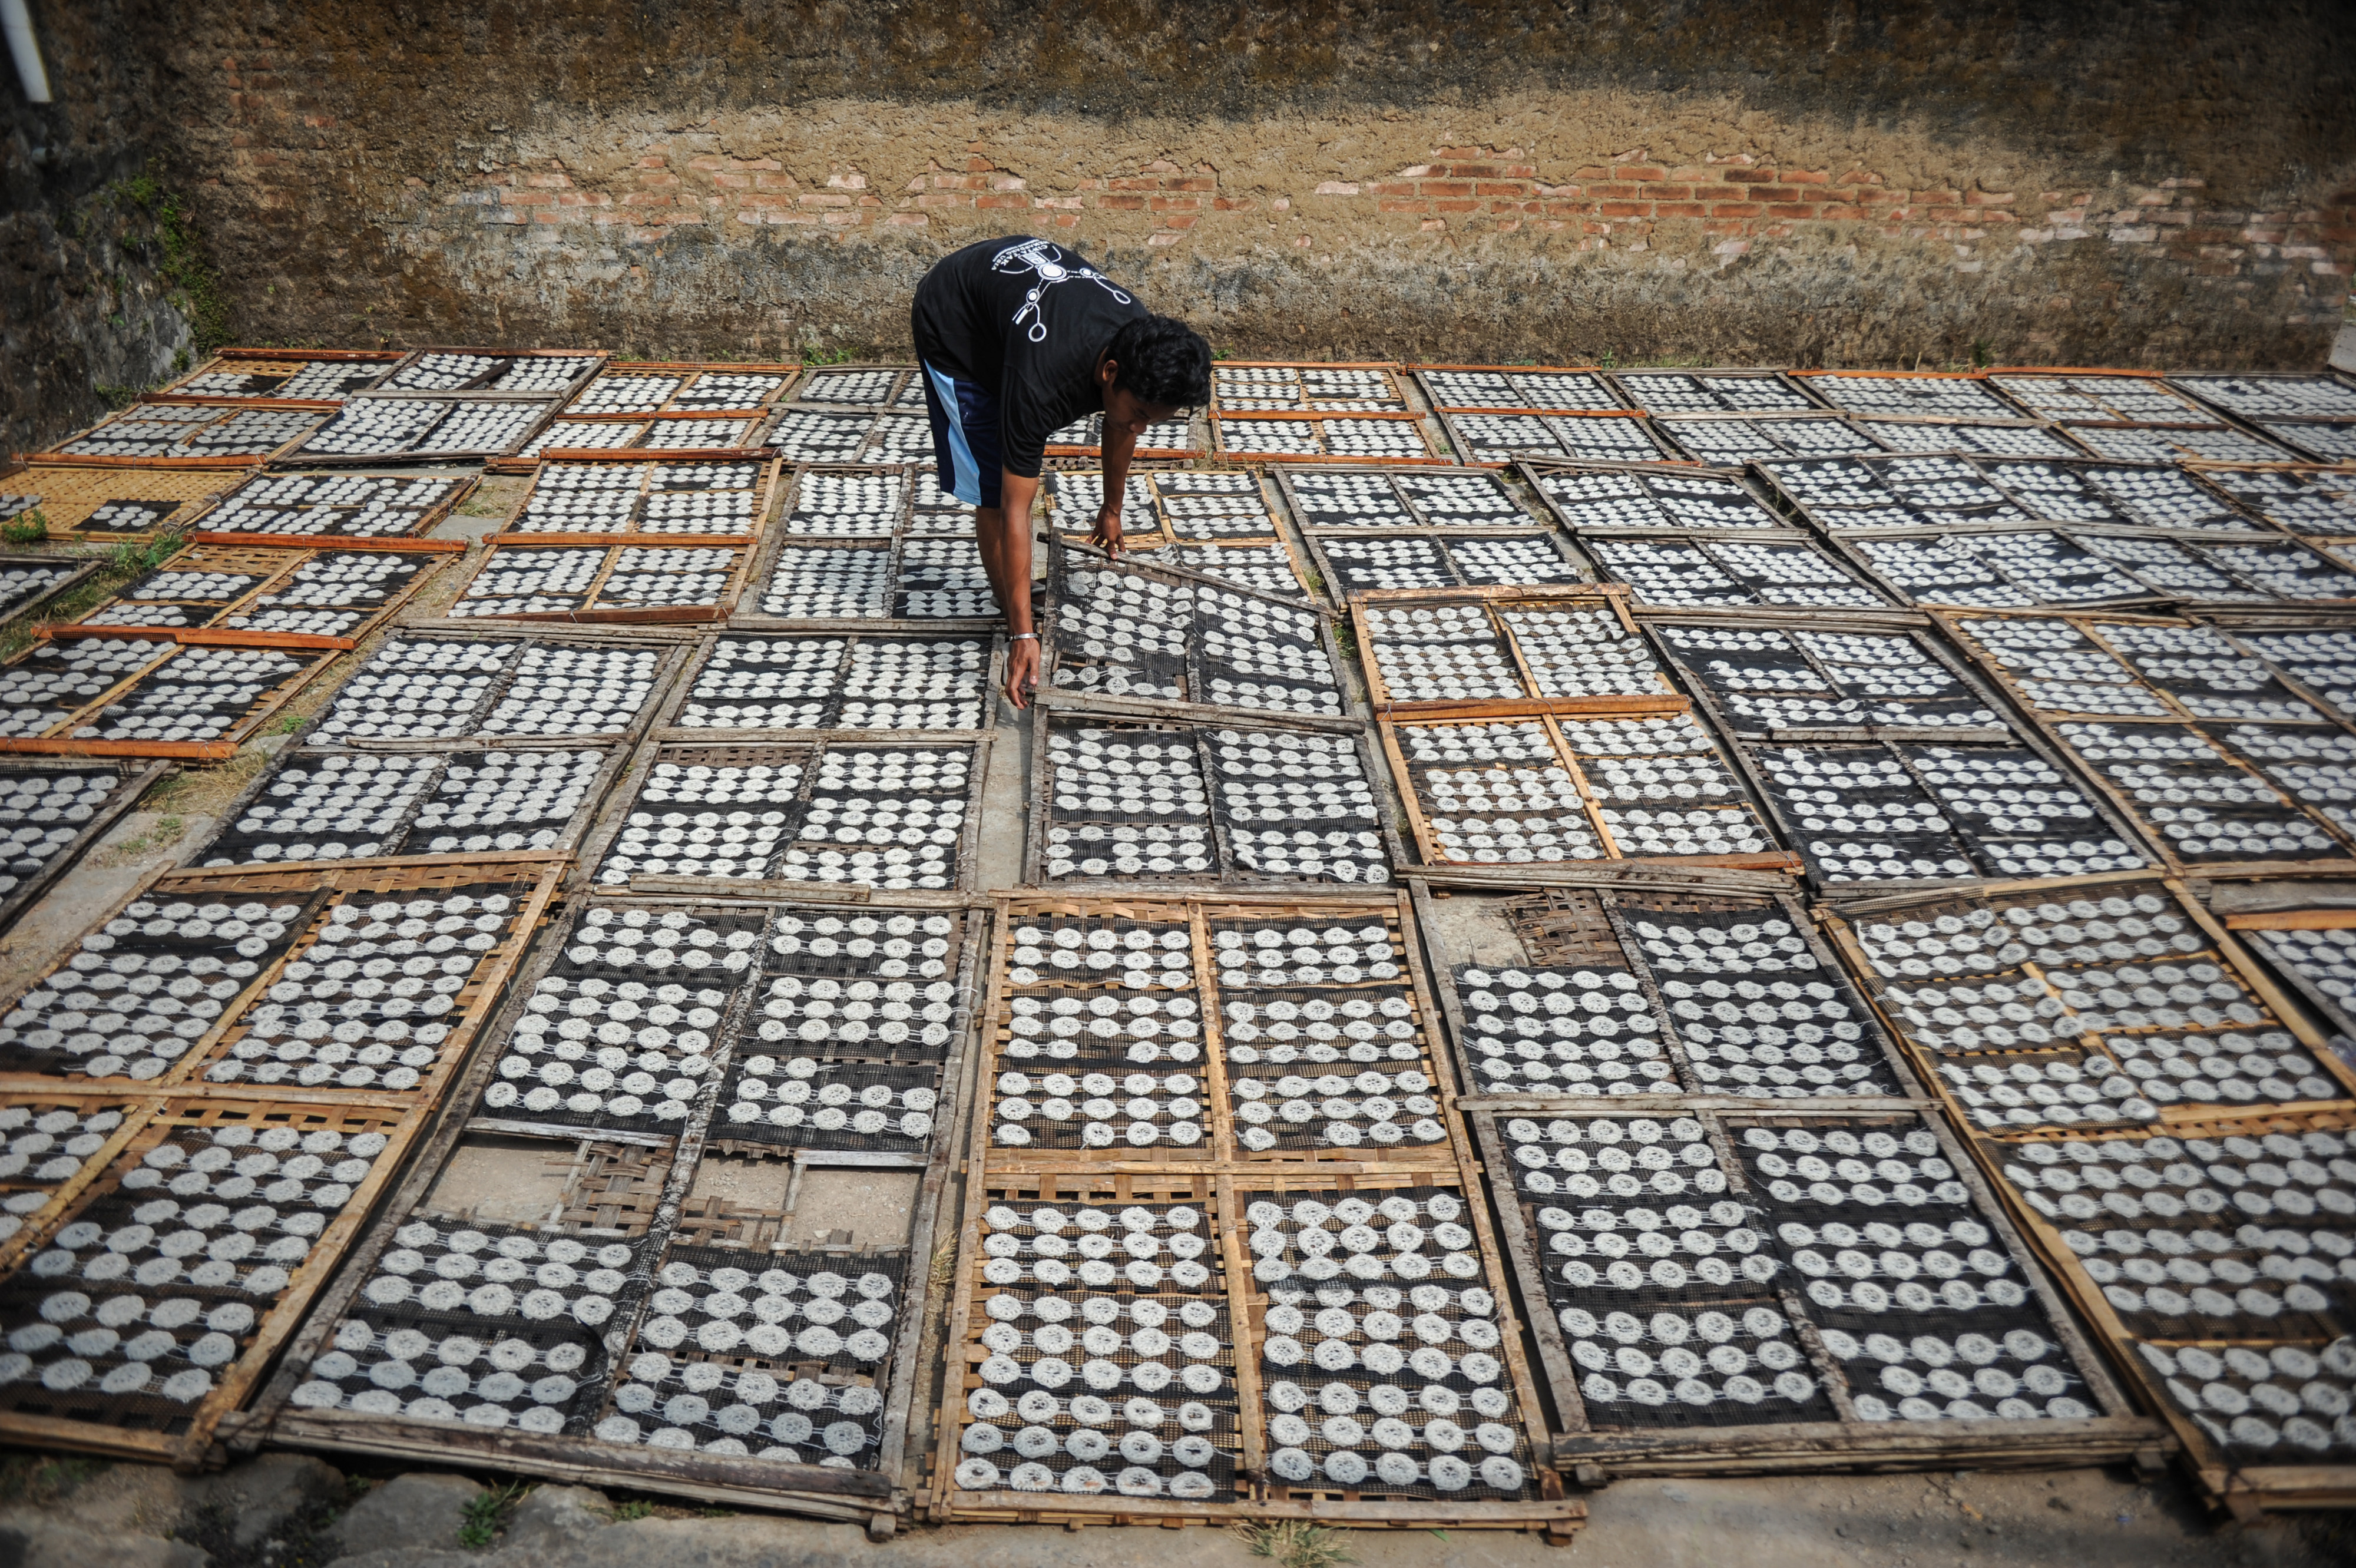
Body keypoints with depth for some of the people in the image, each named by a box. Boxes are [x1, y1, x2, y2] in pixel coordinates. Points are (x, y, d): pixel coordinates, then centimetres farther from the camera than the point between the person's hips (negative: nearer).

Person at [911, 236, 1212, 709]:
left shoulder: (1145, 347, -25)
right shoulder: (1042, 381, -44)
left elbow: (1118, 431, -1)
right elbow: (1014, 510, -39)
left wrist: (1112, 509, 14)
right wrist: (1024, 635, -38)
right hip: (953, 326, -7)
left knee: (1022, 465, 17)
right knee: (994, 488, -13)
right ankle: (1013, 626, 0)